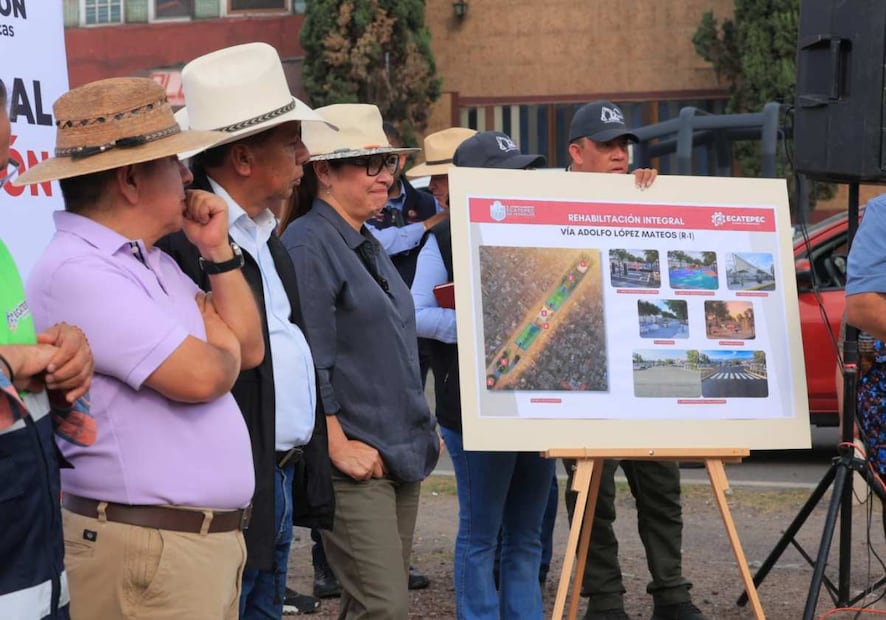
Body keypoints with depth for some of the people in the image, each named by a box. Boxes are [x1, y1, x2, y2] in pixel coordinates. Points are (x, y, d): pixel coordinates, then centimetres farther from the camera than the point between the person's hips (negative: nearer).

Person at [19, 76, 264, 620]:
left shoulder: (153, 263, 16)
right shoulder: (78, 273, -17)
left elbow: (249, 348, 17)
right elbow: (200, 376, -21)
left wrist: (218, 251, 8)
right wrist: (222, 345, 2)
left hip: (212, 535, 10)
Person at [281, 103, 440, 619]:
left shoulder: (368, 246, 17)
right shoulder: (309, 245, -13)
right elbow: (307, 363, -18)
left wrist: (424, 432, 21)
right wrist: (338, 447, -19)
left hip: (402, 455, 9)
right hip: (357, 462, -9)